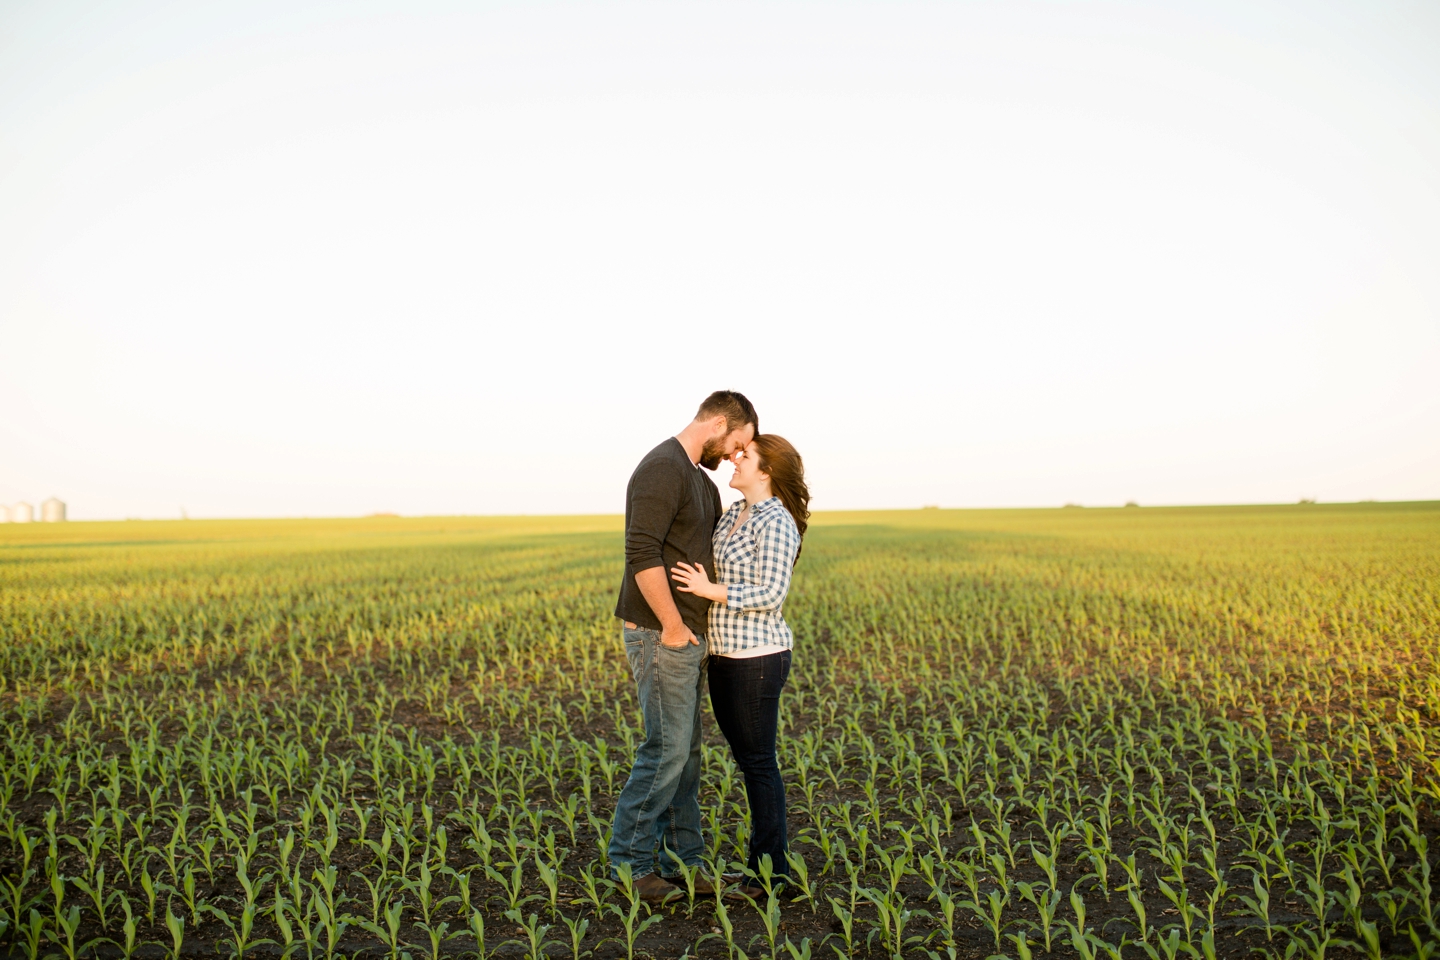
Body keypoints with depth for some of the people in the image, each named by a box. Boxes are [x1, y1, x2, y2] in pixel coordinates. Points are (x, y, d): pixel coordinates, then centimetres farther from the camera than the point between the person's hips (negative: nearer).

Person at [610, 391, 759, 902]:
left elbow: (723, 537, 33)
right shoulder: (662, 468, -15)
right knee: (667, 748, -5)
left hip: (688, 636, 10)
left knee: (686, 750, 12)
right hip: (661, 634, -10)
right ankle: (628, 862, 8)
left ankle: (683, 861, 21)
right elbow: (642, 554, -25)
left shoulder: (701, 481, 17)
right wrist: (673, 626, -20)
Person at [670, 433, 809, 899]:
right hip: (725, 655, 9)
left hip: (757, 659, -9)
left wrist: (711, 591, -20)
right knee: (747, 758, 15)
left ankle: (773, 872, 13)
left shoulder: (776, 522, -14)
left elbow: (771, 594, -20)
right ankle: (760, 861, 27)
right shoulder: (733, 513, 13)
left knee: (758, 761, 0)